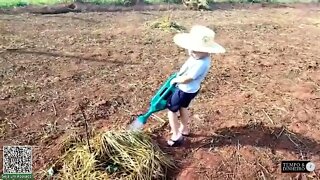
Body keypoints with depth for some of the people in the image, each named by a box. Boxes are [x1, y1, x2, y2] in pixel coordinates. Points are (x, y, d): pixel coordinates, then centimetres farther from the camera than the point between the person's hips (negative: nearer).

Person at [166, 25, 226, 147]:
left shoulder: (201, 63, -37)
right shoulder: (199, 56, -9)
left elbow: (186, 79, -30)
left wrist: (174, 80, -12)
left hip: (185, 90, -9)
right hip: (189, 89, 10)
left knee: (171, 110, 6)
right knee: (183, 107, 28)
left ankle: (176, 136, 15)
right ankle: (184, 129, 47)